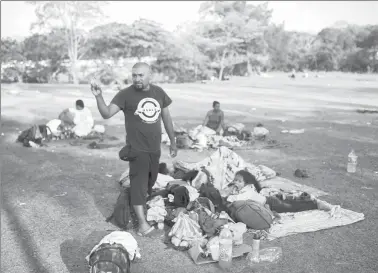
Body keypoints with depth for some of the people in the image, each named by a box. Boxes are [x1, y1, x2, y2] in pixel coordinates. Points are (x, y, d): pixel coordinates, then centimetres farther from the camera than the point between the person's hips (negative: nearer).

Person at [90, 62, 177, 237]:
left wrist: (172, 142, 15)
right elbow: (107, 114, -17)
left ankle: (145, 205, 41)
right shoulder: (125, 94, -10)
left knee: (150, 181, 18)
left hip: (155, 148, 5)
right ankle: (142, 222, -9)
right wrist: (98, 97, -34)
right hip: (137, 148, -5)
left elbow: (166, 117, 12)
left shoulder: (159, 92, 4)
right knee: (138, 182, -10)